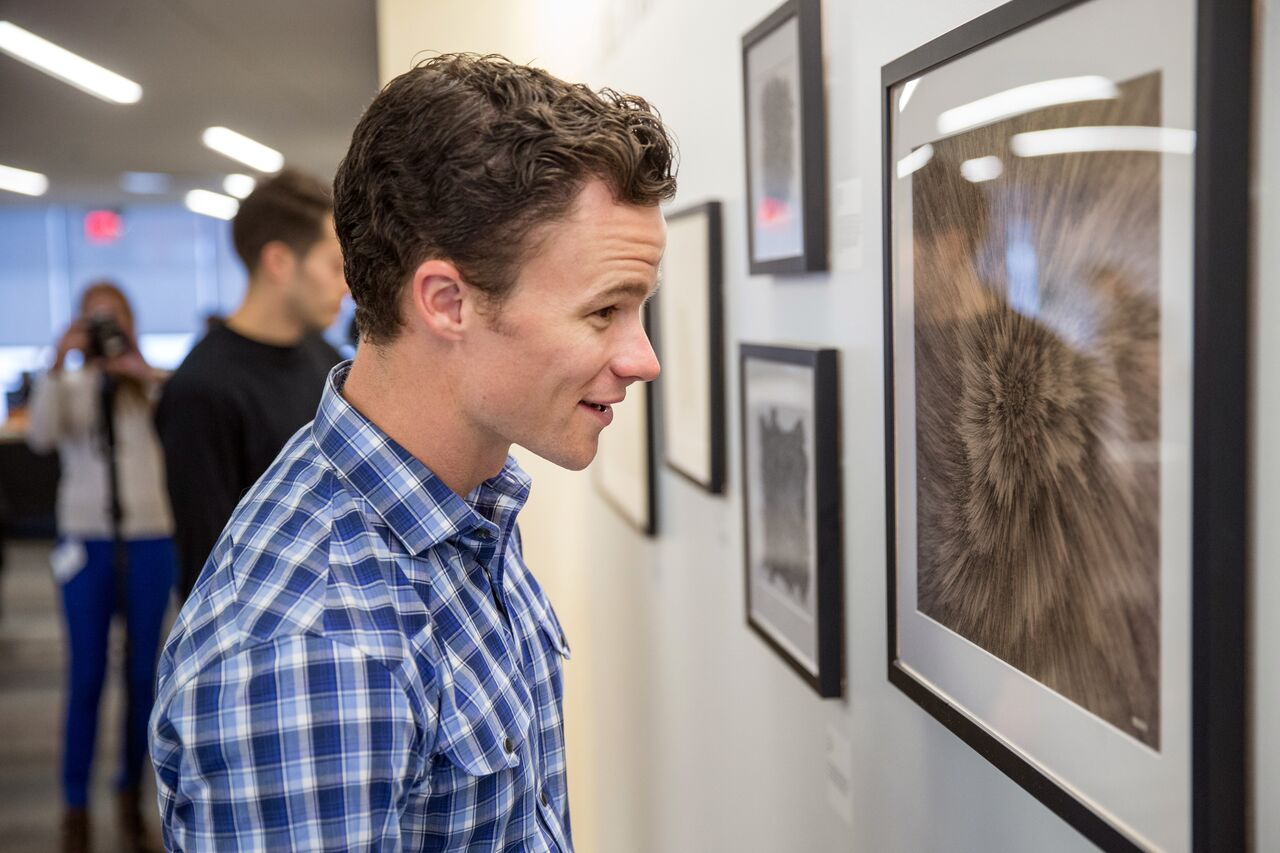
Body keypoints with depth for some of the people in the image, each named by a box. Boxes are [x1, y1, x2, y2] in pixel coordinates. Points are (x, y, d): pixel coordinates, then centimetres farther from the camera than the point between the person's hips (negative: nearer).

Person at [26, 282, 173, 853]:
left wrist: (146, 376, -21)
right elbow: (40, 436, -14)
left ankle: (131, 798, 20)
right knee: (87, 677, 0)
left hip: (150, 540, 1)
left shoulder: (152, 386, 5)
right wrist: (58, 363, -20)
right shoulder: (70, 387, 5)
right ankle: (76, 806, 10)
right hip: (86, 541, -1)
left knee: (143, 674, 6)